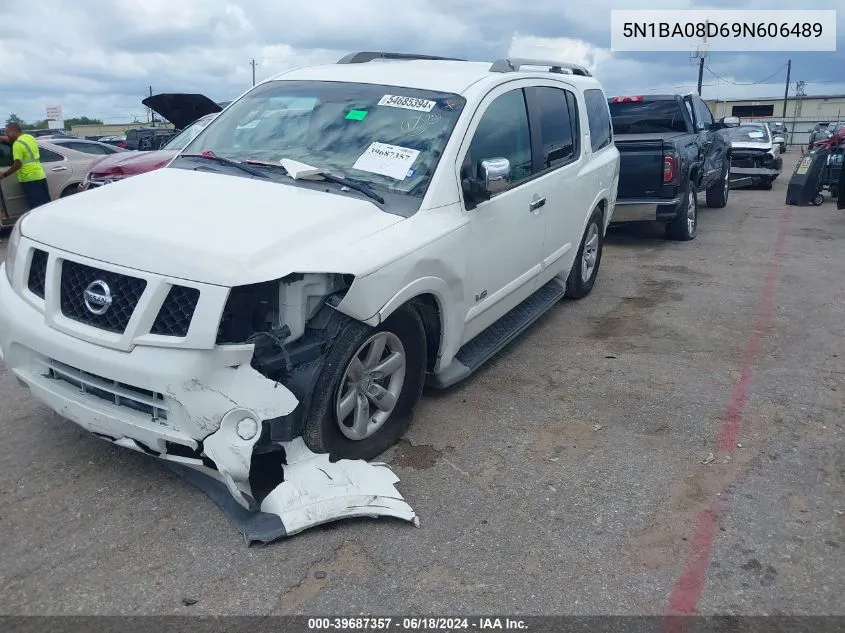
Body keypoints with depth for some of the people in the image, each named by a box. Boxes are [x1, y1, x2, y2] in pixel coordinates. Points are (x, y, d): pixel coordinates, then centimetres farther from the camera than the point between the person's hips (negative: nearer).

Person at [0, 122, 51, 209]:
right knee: (46, 204, 10)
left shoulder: (18, 144, -13)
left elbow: (18, 164, -16)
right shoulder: (29, 137, 12)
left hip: (30, 179, -9)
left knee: (37, 207, -8)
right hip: (40, 176, 9)